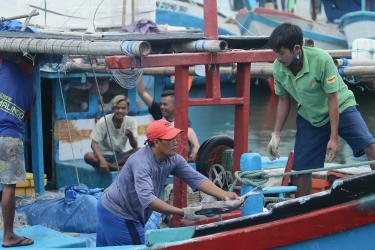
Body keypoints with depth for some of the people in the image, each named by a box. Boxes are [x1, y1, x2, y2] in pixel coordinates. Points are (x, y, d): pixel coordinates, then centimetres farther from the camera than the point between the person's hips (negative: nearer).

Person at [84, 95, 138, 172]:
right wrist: (102, 160, -33)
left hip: (120, 155, 2)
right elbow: (94, 144, -17)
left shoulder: (131, 122, -8)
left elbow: (135, 146, -10)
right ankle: (120, 167, -28)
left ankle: (112, 165, -24)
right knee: (88, 156, -33)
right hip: (105, 155, -2)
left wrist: (130, 136, -33)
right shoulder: (104, 121, -15)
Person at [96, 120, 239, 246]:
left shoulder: (172, 159, -6)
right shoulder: (141, 162, -30)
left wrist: (224, 196, -23)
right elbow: (147, 199, -41)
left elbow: (196, 178, -10)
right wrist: (182, 213, -46)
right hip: (117, 215, -8)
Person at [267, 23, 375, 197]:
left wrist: (334, 138, -23)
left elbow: (332, 99, -24)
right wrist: (276, 134, -3)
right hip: (309, 117, 4)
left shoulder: (321, 60, -30)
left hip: (340, 109, -4)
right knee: (300, 168, 0)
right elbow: (283, 100, 0)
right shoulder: (278, 67, -17)